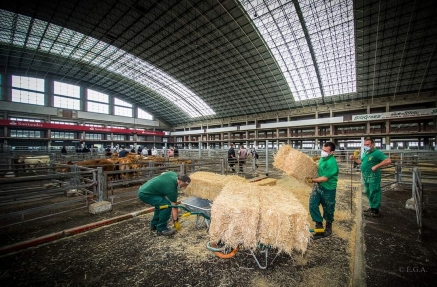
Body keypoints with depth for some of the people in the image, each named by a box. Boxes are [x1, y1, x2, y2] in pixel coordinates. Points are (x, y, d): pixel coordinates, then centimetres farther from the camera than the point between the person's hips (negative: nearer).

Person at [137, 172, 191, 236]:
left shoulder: (174, 174, 1)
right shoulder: (172, 189, -19)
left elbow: (162, 174, 21)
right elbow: (174, 206, -11)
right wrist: (175, 221, 0)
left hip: (143, 189, 10)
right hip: (145, 194, -10)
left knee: (161, 204, 20)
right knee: (166, 205, -16)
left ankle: (154, 225, 27)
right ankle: (161, 229, -2)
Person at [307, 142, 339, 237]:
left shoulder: (332, 162, -26)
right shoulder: (322, 158, 0)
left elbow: (325, 178, -24)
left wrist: (312, 180, -20)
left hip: (328, 189, -6)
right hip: (318, 186, 6)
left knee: (328, 209, 14)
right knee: (312, 205, 1)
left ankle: (328, 226, 38)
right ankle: (319, 223, 21)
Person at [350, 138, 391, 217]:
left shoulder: (377, 153, -14)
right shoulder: (365, 153, 13)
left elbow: (388, 161, -23)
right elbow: (361, 161, 25)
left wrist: (376, 166, -26)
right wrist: (354, 159, 9)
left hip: (373, 177, -9)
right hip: (366, 177, 9)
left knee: (374, 193, 0)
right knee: (368, 193, 19)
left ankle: (375, 211, 10)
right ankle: (372, 207, 33)